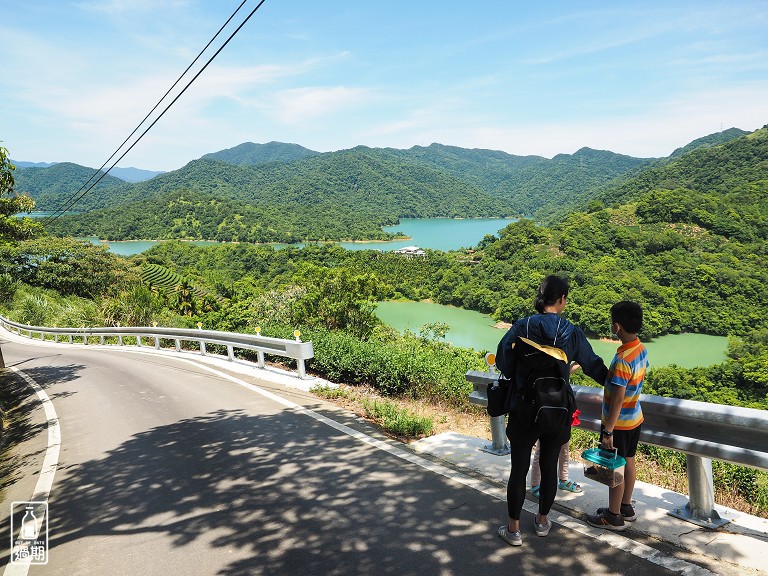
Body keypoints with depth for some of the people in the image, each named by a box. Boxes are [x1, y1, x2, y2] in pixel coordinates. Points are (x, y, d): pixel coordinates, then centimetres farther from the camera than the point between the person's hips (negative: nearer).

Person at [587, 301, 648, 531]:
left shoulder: (622, 360, -30)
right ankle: (626, 507, 36)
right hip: (635, 418, 8)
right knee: (628, 462, 20)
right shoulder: (641, 349, -3)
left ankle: (614, 517, 20)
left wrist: (608, 431, -21)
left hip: (619, 423, -8)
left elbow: (617, 401, -27)